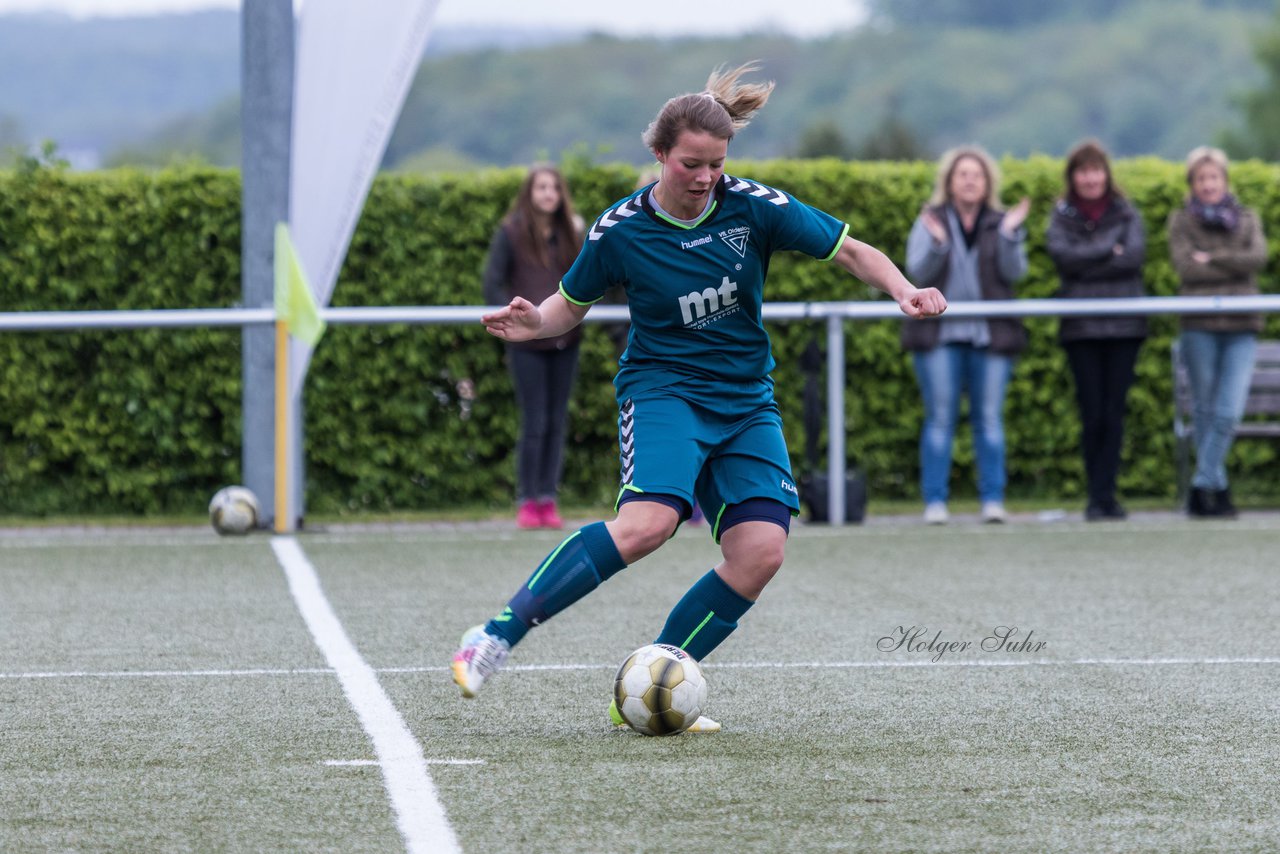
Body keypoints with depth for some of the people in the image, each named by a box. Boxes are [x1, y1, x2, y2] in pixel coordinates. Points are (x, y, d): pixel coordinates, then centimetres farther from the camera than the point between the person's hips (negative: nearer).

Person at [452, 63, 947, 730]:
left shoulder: (753, 206, -5)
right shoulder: (620, 230, -8)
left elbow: (852, 251, 4)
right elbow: (572, 305, 8)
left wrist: (903, 290, -15)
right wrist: (534, 323, -14)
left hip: (747, 402, 4)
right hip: (663, 390, -4)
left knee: (761, 551, -16)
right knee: (647, 523, -32)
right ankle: (497, 636, -26)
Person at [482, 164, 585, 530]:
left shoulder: (570, 232, 10)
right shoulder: (511, 232, -2)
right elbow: (493, 284, -5)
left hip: (564, 340, 4)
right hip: (528, 344, -4)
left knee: (557, 421, 5)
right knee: (535, 423, -6)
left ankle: (548, 499, 12)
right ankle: (527, 502, 4)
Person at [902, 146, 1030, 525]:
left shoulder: (1000, 224, 10)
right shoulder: (931, 221, 7)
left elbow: (1014, 272, -2)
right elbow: (918, 272, -4)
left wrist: (1009, 234, -16)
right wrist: (936, 243, -21)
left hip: (990, 334, 1)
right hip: (940, 334, -1)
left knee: (989, 418, 0)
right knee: (940, 418, -3)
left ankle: (993, 499, 4)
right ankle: (935, 501, -2)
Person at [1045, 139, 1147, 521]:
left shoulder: (1126, 214, 9)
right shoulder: (1062, 217, 8)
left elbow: (1135, 255, -7)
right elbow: (1062, 254, -10)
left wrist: (1087, 262, -8)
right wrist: (1109, 251, -9)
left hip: (1124, 324, 0)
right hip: (1081, 328, 0)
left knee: (1113, 413, -3)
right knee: (1093, 414, -3)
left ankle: (1103, 495, -1)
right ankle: (1099, 497, 4)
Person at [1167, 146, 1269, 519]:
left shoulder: (1247, 219, 15)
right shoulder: (1181, 221, 9)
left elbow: (1259, 257, -3)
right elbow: (1185, 266, -7)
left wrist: (1213, 259, -9)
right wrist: (1235, 268, -6)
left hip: (1241, 324, 1)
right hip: (1200, 324, -1)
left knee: (1229, 411, -10)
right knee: (1204, 410, 3)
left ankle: (1203, 486, -5)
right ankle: (1218, 488, 11)